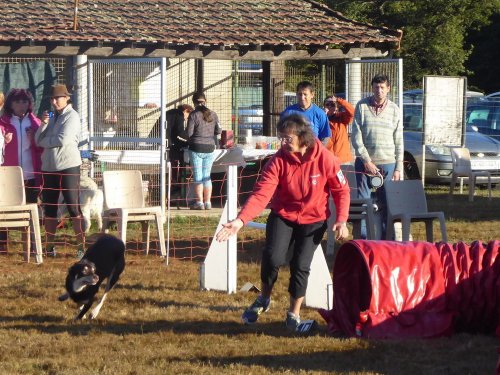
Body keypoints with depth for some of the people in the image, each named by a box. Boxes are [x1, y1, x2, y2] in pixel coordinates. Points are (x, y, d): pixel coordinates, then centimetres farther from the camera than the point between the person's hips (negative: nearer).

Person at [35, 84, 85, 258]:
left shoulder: (72, 116, -6)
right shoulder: (52, 117, 16)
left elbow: (63, 140, -18)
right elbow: (38, 140, 8)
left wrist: (45, 141, -2)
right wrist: (43, 124, -8)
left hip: (68, 166, -7)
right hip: (49, 167, 7)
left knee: (73, 207, -7)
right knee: (49, 209, 9)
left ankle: (81, 246, -7)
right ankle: (49, 247, 16)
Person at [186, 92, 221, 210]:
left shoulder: (193, 115, -10)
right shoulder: (213, 115, 3)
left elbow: (189, 133, -11)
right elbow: (218, 131, 6)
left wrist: (189, 141, 10)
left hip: (196, 148, -4)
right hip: (210, 147, 4)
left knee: (198, 176, 1)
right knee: (207, 176, 11)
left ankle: (199, 202, -2)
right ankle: (207, 202, 9)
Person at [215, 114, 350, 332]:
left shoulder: (325, 159, -18)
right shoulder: (278, 161, -18)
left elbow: (341, 190, -5)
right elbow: (261, 194, -25)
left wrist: (341, 220, -14)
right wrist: (241, 220, -39)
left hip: (313, 220, 0)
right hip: (283, 216, 0)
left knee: (300, 265, -8)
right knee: (273, 257, -18)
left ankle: (294, 313, 14)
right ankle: (264, 299, 12)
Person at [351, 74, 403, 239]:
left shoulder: (394, 110, 5)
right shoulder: (362, 106, 0)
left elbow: (399, 142, 7)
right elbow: (356, 137, -3)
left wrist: (398, 168, 2)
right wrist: (367, 161, -11)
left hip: (387, 163, 1)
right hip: (364, 162, -1)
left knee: (386, 203, 2)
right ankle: (363, 238, 5)